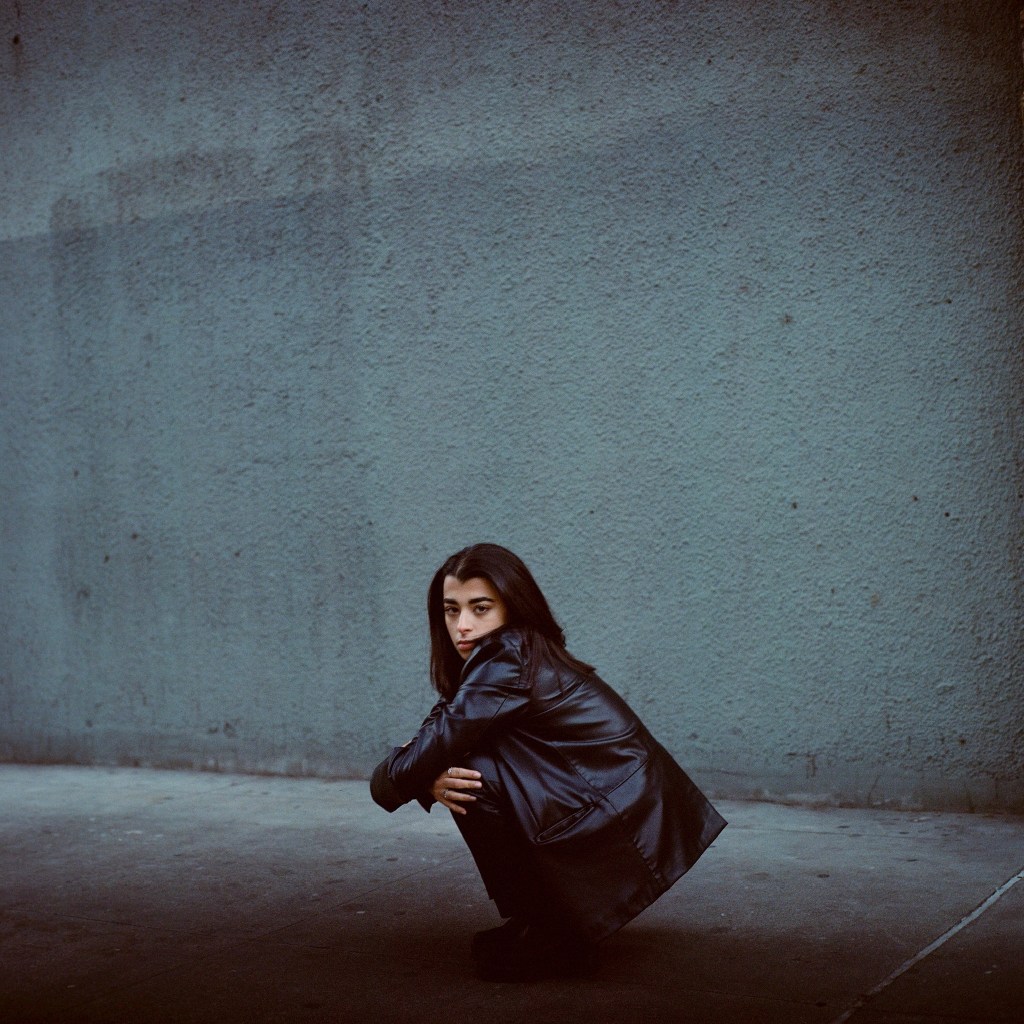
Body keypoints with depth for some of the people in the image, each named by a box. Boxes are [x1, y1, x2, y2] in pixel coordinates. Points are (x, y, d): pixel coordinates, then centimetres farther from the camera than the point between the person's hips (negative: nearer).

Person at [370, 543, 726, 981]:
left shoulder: (508, 657, -14)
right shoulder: (529, 656, 13)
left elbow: (427, 753, -17)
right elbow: (442, 752, 12)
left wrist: (387, 777, 4)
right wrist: (433, 781, -11)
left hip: (627, 843, -10)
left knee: (472, 775, -15)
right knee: (460, 770, 14)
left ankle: (545, 940, -1)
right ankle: (564, 929, 19)